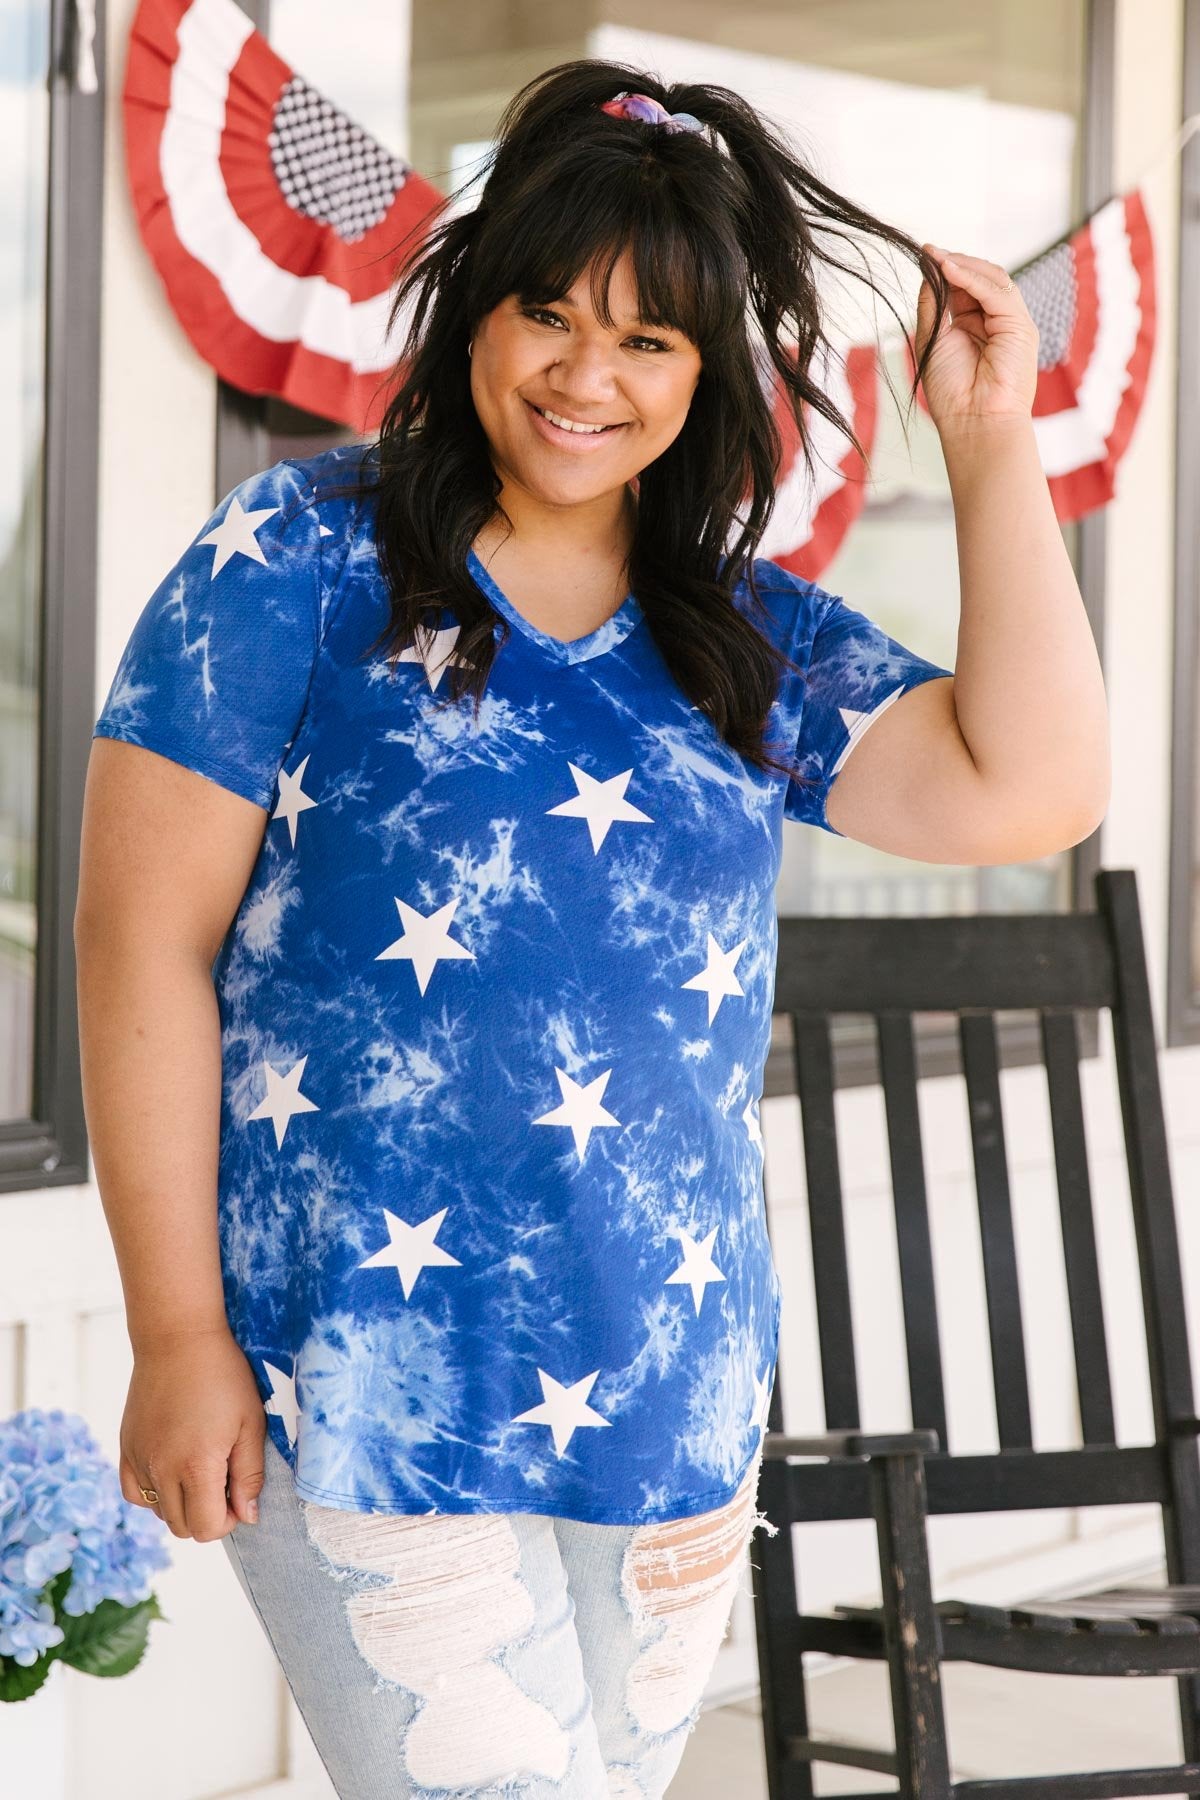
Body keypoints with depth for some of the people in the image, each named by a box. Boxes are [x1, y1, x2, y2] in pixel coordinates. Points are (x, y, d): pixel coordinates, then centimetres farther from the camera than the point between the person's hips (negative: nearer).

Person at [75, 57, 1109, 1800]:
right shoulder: (294, 568, -5)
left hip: (676, 1396, 5)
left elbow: (1028, 789, -1)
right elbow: (145, 941, -7)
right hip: (368, 1383, -5)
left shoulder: (755, 639, 9)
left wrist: (990, 443, -1)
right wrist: (177, 1336, -10)